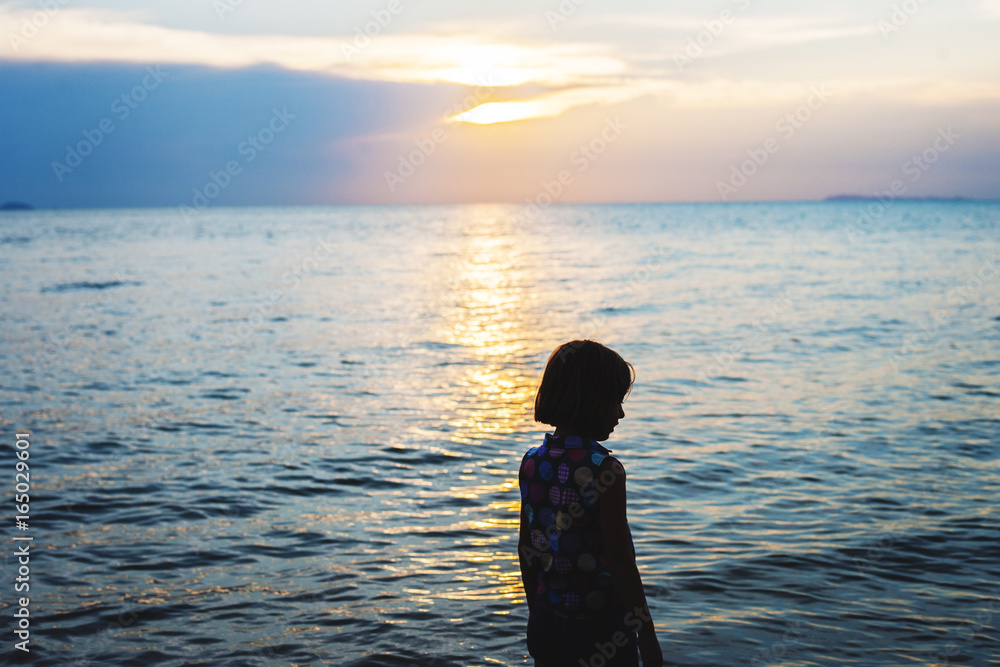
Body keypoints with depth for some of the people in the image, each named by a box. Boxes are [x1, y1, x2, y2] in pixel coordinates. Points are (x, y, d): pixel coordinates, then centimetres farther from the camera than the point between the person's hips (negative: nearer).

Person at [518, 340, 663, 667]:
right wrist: (648, 639, -9)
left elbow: (526, 548, 8)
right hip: (601, 625, -6)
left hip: (546, 623, 6)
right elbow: (620, 564, -18)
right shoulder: (604, 470, -19)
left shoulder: (531, 463, 0)